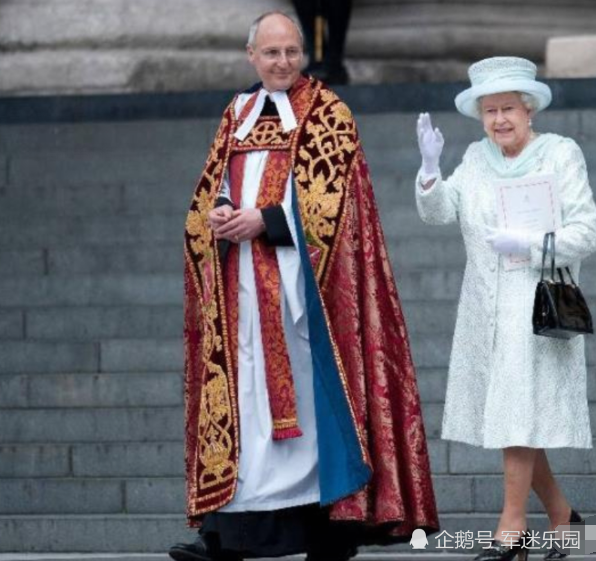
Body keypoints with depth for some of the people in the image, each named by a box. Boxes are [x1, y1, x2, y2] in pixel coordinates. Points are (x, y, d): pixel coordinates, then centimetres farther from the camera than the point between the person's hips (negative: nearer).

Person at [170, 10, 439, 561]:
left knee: (306, 386, -6)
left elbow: (328, 200, -8)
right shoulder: (238, 115, 19)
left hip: (298, 277, -5)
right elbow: (209, 191, 18)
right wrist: (217, 215, -5)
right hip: (242, 283, 5)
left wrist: (263, 219, -16)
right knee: (241, 389, -1)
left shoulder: (327, 113, 2)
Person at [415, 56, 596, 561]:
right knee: (509, 420, 7)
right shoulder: (478, 159, 11)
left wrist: (526, 244, -16)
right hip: (485, 310, 5)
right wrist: (430, 168, -17)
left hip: (537, 303, -5)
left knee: (521, 413, -10)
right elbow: (438, 212, 0)